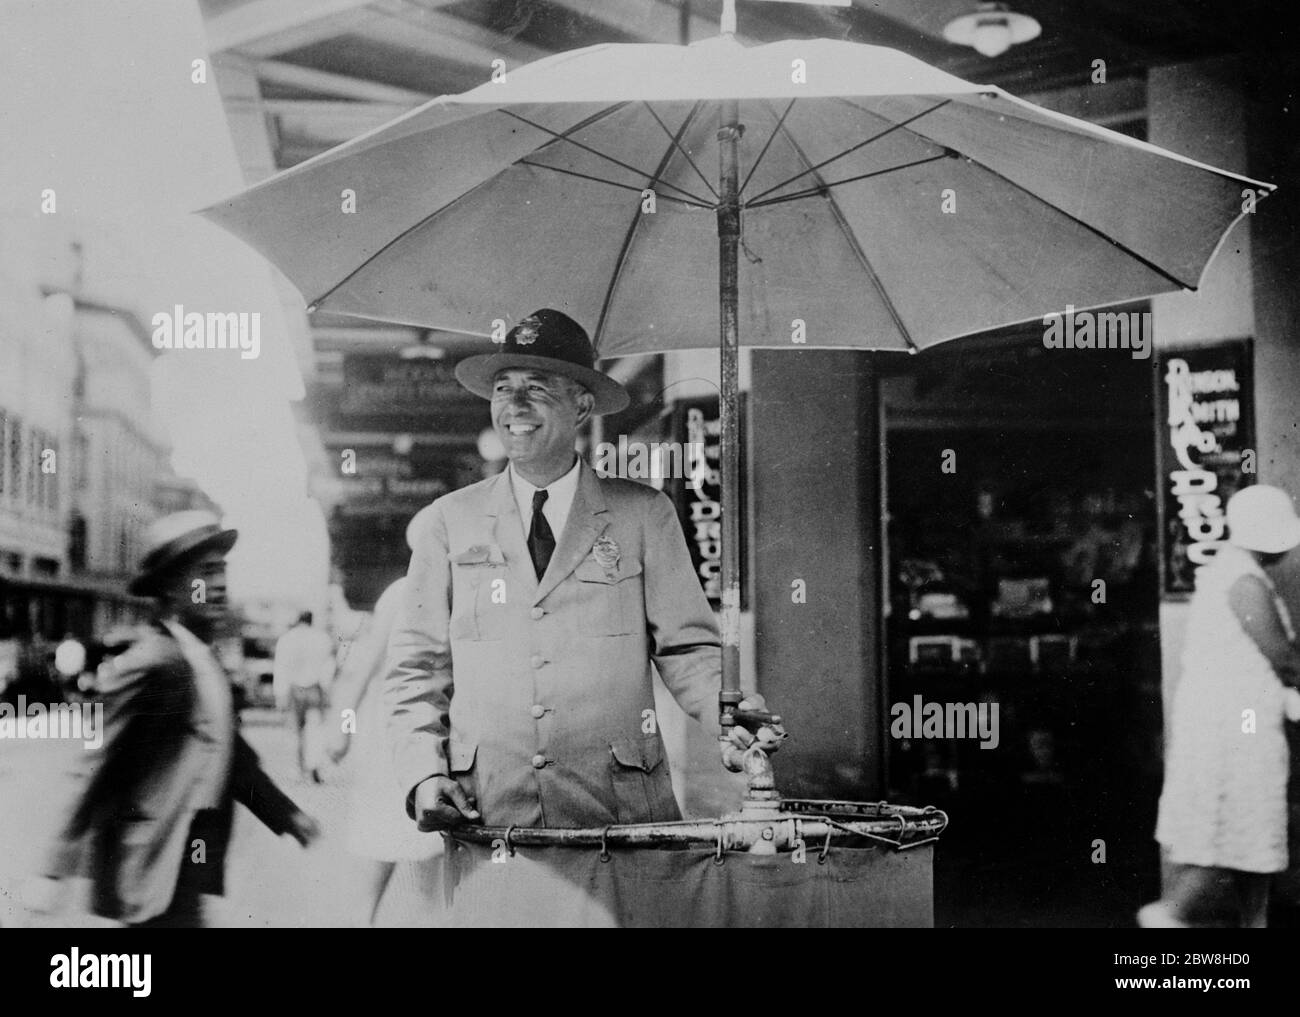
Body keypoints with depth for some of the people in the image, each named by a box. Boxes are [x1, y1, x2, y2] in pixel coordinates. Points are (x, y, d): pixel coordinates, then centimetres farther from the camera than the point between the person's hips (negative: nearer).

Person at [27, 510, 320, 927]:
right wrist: (57, 872, -16)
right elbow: (98, 772, -17)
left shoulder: (204, 661, 11)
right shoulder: (150, 664, -17)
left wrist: (286, 814, 17)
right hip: (156, 873, -9)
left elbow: (229, 752, 20)